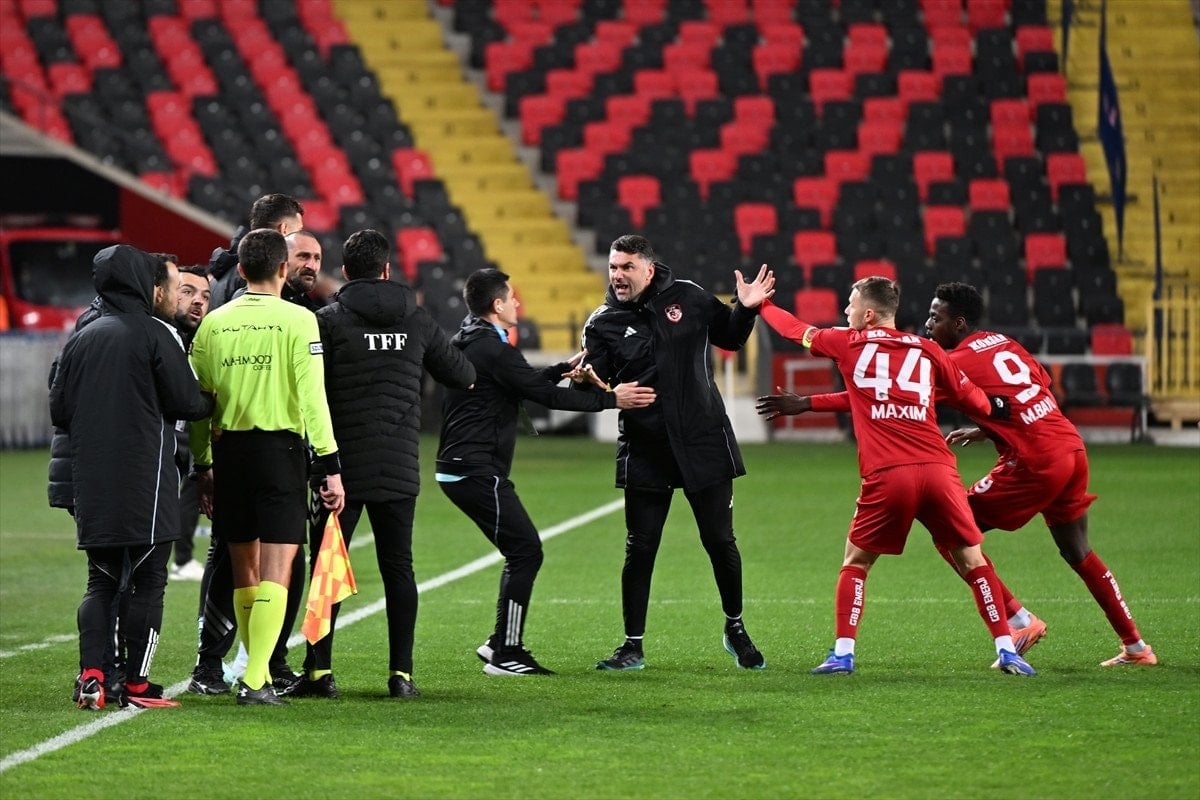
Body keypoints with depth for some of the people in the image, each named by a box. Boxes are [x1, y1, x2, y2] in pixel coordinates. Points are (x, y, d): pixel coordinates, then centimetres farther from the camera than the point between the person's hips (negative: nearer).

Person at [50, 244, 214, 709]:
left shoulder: (82, 339, 11)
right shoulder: (155, 335, -6)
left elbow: (59, 411, 10)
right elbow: (186, 402, -8)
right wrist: (213, 404, 13)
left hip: (91, 485, 5)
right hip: (144, 482, -5)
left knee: (101, 582, 11)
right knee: (147, 582, 1)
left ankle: (91, 674, -4)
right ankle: (136, 684, 0)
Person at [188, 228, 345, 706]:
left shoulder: (214, 323, 6)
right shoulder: (297, 320, -5)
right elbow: (312, 398, -9)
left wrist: (202, 465, 16)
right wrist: (331, 466, -6)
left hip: (228, 448, 4)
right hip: (280, 448, -4)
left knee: (244, 572, 14)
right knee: (275, 572, -5)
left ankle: (258, 671, 20)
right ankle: (256, 680, -14)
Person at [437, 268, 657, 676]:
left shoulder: (468, 342, 15)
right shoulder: (492, 349, -15)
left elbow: (525, 383, 27)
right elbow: (545, 395, -15)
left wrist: (564, 369, 33)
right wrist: (610, 399, -10)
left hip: (461, 469, 10)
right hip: (478, 471, -10)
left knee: (522, 551, 15)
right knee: (526, 551, -7)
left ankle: (502, 643, 17)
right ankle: (505, 654, -6)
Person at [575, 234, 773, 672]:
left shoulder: (688, 298, 1)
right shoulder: (603, 323, -2)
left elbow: (729, 338, 16)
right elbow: (597, 387, -9)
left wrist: (746, 309, -2)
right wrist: (586, 381, -31)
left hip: (704, 442, 0)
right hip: (644, 451, 0)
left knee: (720, 541, 5)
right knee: (640, 549, 1)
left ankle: (736, 629, 25)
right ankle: (633, 647, 12)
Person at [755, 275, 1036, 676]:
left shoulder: (848, 344, 10)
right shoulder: (928, 350, 15)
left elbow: (796, 329, 26)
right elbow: (975, 401, 23)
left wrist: (761, 303, 43)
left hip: (886, 476, -2)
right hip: (938, 470, 2)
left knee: (855, 562, 14)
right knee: (972, 559, 10)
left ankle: (843, 653, 5)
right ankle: (1007, 650, 4)